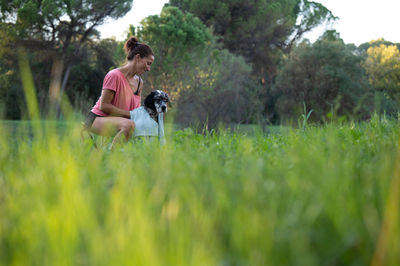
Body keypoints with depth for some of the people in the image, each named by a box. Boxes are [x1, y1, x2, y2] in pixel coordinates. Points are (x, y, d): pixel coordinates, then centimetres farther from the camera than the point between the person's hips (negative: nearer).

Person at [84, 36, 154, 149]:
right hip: (97, 119, -9)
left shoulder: (139, 82, 11)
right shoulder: (115, 75, -15)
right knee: (129, 125, -35)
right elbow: (103, 106, -18)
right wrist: (130, 114, -20)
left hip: (115, 121, 9)